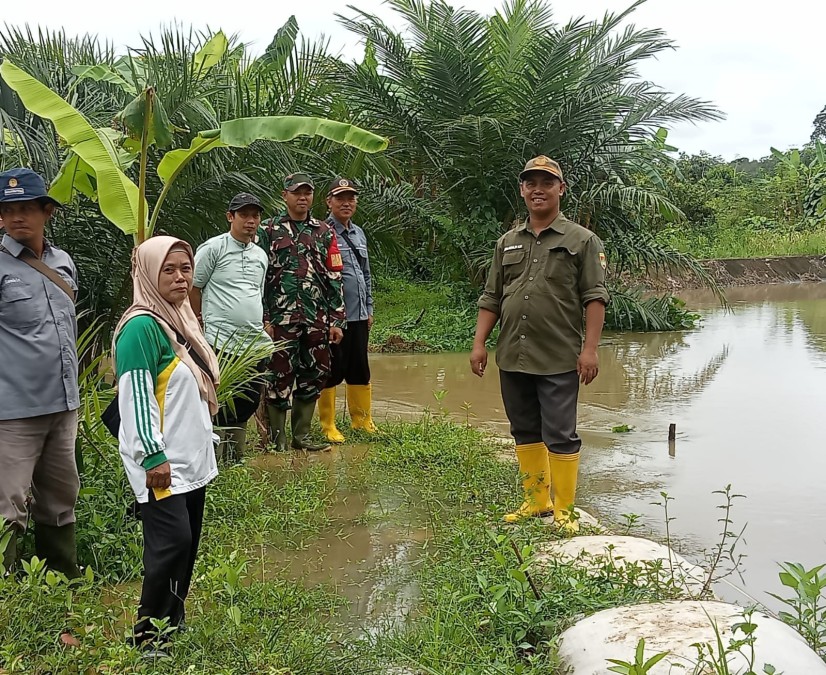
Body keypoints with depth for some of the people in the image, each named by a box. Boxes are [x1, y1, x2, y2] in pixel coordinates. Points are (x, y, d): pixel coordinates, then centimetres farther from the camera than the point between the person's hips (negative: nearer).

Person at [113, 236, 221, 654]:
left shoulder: (180, 320, 14)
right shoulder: (142, 326, -15)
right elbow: (136, 397, -20)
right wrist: (152, 456, -22)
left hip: (191, 459, 9)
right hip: (161, 463, -9)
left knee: (187, 544, 12)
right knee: (172, 542, -12)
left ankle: (172, 627, 24)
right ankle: (148, 637, 2)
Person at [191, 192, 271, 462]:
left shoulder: (261, 255, 16)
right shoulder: (213, 248, -4)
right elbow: (193, 288, -1)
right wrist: (204, 323, 4)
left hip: (256, 343, 7)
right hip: (221, 344, -7)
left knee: (247, 404, 11)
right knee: (220, 407, -4)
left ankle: (235, 458, 25)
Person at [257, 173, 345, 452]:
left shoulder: (324, 232, 12)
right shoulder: (268, 230, 3)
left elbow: (335, 278, 10)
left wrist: (336, 320, 5)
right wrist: (263, 319, -7)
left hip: (317, 319, 4)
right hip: (282, 317, -4)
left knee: (314, 376, 7)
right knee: (280, 377, 0)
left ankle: (301, 434, 19)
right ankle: (276, 437, 12)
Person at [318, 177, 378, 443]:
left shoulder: (359, 233, 15)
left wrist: (369, 308, 19)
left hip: (359, 316, 7)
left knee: (360, 370, 14)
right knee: (333, 371, 0)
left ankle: (362, 419, 26)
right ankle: (328, 426, 12)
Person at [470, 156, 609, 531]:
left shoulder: (581, 241, 1)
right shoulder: (507, 243, 14)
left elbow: (595, 298, -5)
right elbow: (491, 299, 16)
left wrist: (590, 348, -13)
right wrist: (479, 343, 8)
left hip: (559, 360, -5)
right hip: (512, 358, 5)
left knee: (560, 436, -1)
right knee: (525, 432, 13)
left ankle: (564, 509, 9)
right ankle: (536, 501, 26)